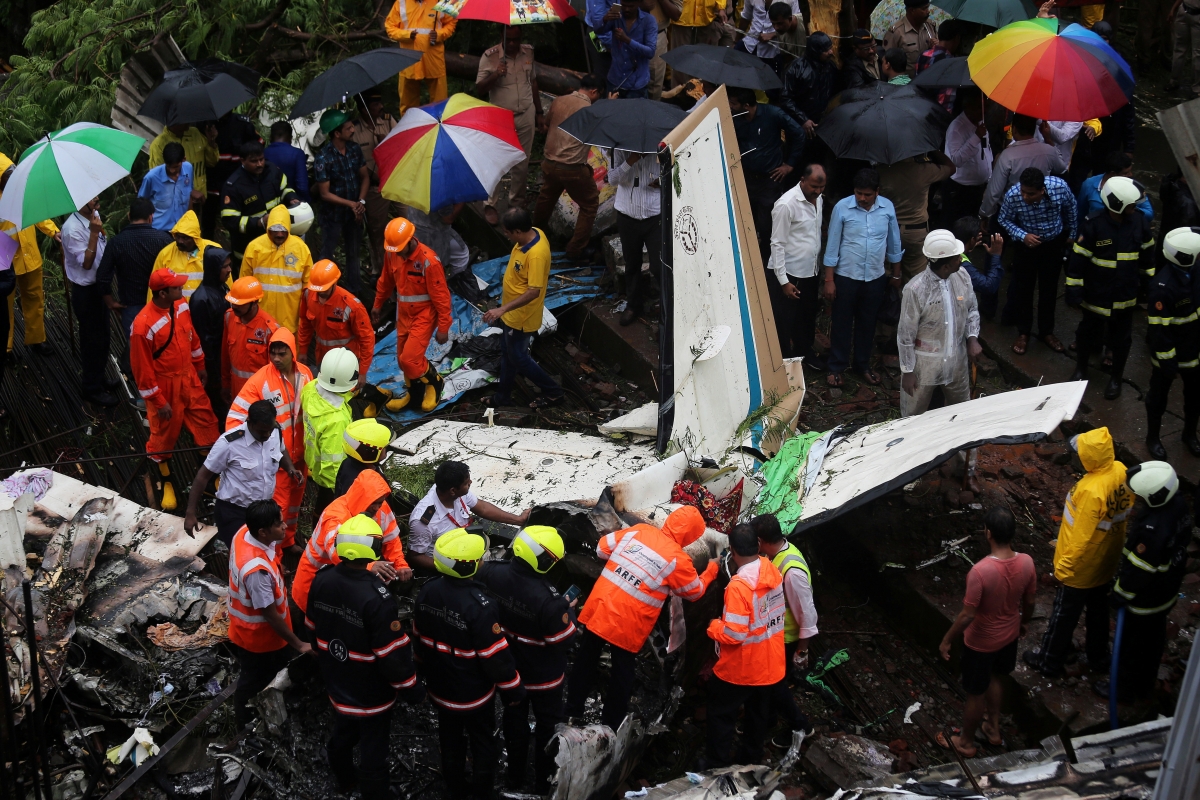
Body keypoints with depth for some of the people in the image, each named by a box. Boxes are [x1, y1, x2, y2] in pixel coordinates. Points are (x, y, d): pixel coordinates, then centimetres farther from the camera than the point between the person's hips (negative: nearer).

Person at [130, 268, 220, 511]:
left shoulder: (181, 305, -8)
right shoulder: (143, 325, -29)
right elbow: (142, 368, -21)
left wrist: (199, 366, 20)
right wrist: (158, 401, -15)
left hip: (189, 378, 6)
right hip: (164, 386, -6)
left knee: (206, 422, 16)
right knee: (164, 436, 13)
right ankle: (166, 483, 35)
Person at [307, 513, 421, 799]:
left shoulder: (322, 580, -13)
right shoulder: (376, 597, -35)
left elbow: (313, 628, 5)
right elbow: (393, 655, -27)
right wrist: (412, 689, -11)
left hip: (336, 682, 7)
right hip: (371, 694, -7)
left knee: (342, 735, 30)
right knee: (373, 752, 12)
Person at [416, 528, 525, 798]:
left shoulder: (427, 592, -10)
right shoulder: (479, 605, -33)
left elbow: (419, 636, 5)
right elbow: (496, 656, -26)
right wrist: (513, 690, -11)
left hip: (440, 687, 6)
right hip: (474, 694, -6)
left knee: (451, 742, 25)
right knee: (483, 747, 16)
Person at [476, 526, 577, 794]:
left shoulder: (492, 574, -22)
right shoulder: (547, 599, -38)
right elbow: (563, 641, -25)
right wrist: (566, 612, -9)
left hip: (507, 667, 5)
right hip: (542, 676, -5)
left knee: (514, 720, 26)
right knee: (548, 726, 20)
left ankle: (515, 779, 43)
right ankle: (544, 784, 36)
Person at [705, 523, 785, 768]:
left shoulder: (739, 585, -30)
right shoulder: (773, 571, -7)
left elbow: (733, 635, -28)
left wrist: (714, 626, -10)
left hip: (741, 669, -7)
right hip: (771, 664, 7)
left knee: (721, 714, 14)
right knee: (758, 713, 25)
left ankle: (718, 767, 25)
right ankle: (751, 759, 41)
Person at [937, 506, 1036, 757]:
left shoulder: (980, 571, -37)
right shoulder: (1026, 562, -19)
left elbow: (967, 615, -28)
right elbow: (1029, 602, -3)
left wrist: (947, 640, -11)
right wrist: (1023, 623, 19)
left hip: (981, 642, -5)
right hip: (1009, 635, 5)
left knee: (975, 693, 17)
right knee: (996, 678, 31)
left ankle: (966, 742, 39)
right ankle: (993, 729, 51)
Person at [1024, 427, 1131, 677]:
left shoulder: (1091, 490, -38)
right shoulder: (1121, 471, -14)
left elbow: (1081, 538, -29)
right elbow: (1126, 512, 4)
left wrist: (1064, 567, -16)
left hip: (1082, 567, -7)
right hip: (1106, 561, 7)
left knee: (1064, 614, 14)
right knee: (1098, 610, 26)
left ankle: (1049, 661, 33)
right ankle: (1098, 657, 44)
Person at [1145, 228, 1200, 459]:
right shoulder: (1162, 286, -31)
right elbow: (1158, 330, -25)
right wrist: (1167, 362, -20)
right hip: (1169, 354, -7)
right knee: (1159, 397, 16)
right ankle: (1153, 438, 37)